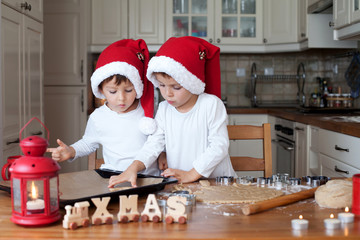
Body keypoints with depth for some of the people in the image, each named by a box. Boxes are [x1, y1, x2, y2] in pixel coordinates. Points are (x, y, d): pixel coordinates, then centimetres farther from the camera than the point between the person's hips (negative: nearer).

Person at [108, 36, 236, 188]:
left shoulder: (211, 105, -8)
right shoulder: (164, 109, 8)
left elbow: (219, 146, -11)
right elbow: (154, 143, 4)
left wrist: (191, 175, -18)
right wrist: (133, 168, -13)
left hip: (215, 181, -2)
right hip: (177, 185, 3)